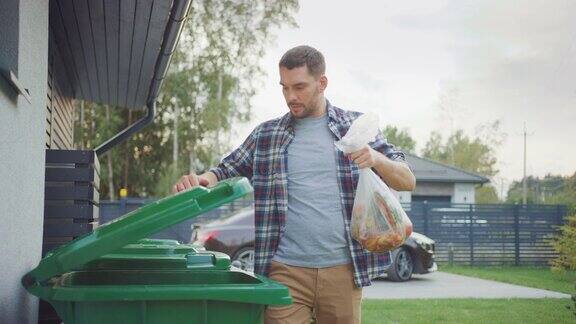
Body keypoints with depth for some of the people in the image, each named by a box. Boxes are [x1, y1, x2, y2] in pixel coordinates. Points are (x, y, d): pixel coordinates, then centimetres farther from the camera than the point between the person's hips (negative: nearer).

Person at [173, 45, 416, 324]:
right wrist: (201, 180, -11)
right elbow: (226, 171, 13)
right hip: (286, 270, 0)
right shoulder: (266, 135, 11)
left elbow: (408, 181, 8)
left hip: (343, 270, 0)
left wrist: (376, 158, -13)